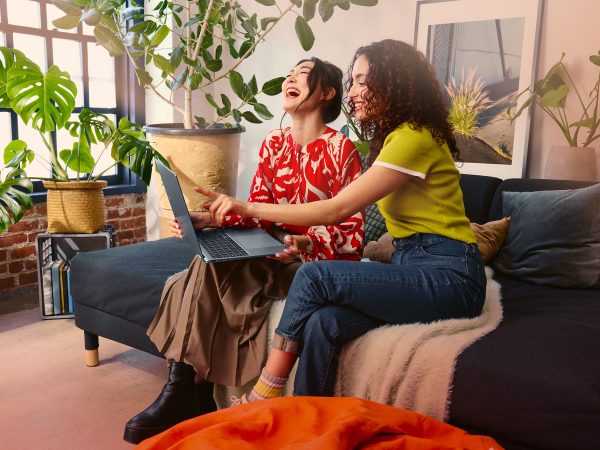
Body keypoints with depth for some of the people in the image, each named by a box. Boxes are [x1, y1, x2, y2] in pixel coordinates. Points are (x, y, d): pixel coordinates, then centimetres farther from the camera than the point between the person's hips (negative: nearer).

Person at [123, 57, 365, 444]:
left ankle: (184, 395, -15)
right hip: (272, 254, 6)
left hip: (319, 263, -6)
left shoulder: (341, 149, -8)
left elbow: (351, 235, -11)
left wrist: (305, 244, -28)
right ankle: (187, 397, -18)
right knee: (207, 269, -24)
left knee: (212, 271, -26)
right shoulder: (273, 144, 11)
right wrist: (209, 220, -5)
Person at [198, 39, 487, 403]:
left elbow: (335, 210, -18)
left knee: (314, 276, -23)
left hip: (448, 277, -8)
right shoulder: (392, 137, 19)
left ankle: (261, 401, -11)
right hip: (414, 269, 8)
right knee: (324, 323, -20)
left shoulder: (415, 138, -12)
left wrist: (248, 208, -14)